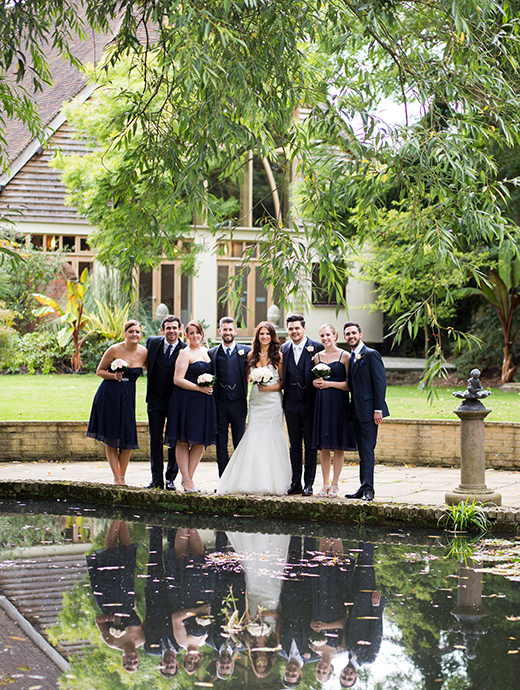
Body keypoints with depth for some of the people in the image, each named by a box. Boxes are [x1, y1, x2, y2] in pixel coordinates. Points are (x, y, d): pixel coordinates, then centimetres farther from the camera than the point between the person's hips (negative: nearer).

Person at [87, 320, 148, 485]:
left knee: (128, 437, 0)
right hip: (109, 395, -3)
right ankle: (116, 477, 4)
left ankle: (123, 476, 14)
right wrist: (114, 376, -18)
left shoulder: (144, 352, 0)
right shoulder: (115, 350, -9)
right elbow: (99, 370, -1)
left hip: (128, 397, 3)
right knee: (111, 438, -2)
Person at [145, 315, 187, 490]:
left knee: (174, 442, 3)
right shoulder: (152, 342, 1)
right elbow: (147, 364, 16)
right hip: (155, 400, 3)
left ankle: (170, 479, 11)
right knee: (155, 441, 5)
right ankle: (156, 479, 11)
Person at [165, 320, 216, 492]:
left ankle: (189, 477, 12)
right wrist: (200, 388, -16)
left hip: (204, 403, 7)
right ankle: (186, 479, 1)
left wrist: (211, 387, 8)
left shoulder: (207, 352, 15)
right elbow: (178, 380, -14)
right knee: (183, 441, -1)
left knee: (201, 443, 5)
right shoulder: (185, 354, -7)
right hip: (186, 400, -7)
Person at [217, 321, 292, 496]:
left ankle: (272, 484, 0)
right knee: (253, 440, -4)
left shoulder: (278, 356, 1)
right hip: (256, 402, 3)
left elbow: (283, 382, 1)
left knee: (272, 440, -4)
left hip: (273, 402, -3)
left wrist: (270, 387, -12)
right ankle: (253, 483, 0)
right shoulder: (251, 355, 10)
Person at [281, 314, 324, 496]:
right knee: (295, 445, 9)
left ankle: (309, 484, 8)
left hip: (310, 404, -4)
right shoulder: (284, 349, 9)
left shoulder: (317, 348, -6)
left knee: (310, 445, 2)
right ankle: (296, 483, 15)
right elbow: (282, 377, 13)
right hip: (291, 404, 4)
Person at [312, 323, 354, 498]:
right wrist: (315, 383, -1)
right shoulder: (317, 356, 11)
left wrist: (329, 383, -12)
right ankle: (325, 484, 13)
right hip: (321, 403, 4)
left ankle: (335, 485, 5)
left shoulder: (344, 356, -2)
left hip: (338, 403, -4)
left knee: (338, 445, -1)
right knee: (323, 445, 5)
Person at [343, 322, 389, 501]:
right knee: (362, 451, 10)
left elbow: (380, 382, -12)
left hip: (368, 410, -8)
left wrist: (378, 409, -17)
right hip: (356, 411, 8)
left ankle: (368, 489, -9)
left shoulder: (371, 355, -7)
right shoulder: (350, 358, 17)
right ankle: (363, 488, 13)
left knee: (367, 450, -10)